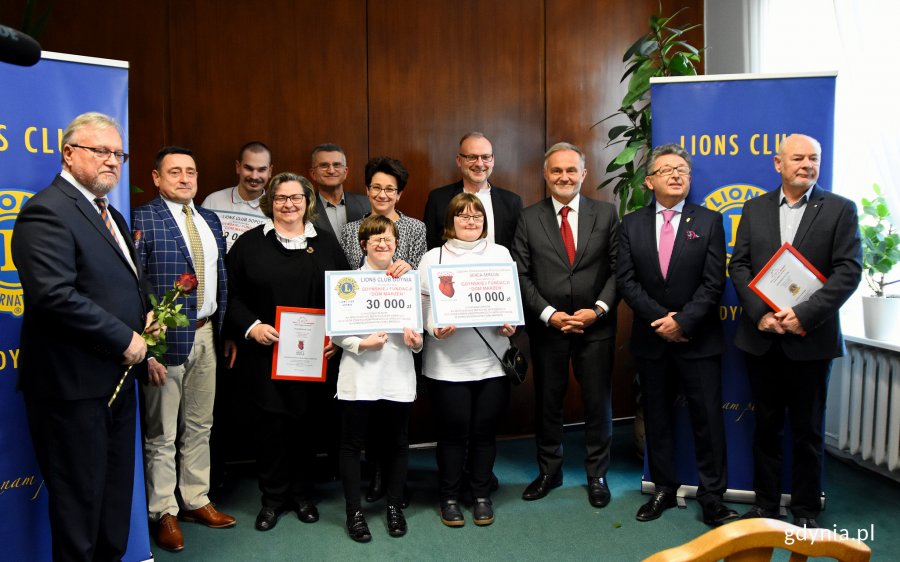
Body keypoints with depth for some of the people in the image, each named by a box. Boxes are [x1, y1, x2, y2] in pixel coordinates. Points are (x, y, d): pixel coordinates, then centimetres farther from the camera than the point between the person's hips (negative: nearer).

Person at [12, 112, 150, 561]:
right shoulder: (47, 211, -15)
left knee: (116, 491, 19)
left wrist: (143, 316, 5)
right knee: (79, 498, 5)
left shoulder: (111, 216, 15)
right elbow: (53, 294, -26)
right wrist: (125, 339, -19)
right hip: (73, 384, -9)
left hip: (116, 379, 9)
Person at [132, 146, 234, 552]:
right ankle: (164, 512, 23)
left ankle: (196, 501, 31)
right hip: (165, 337, -6)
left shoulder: (210, 221, 11)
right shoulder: (141, 219, -9)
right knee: (161, 435, 8)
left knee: (200, 427, 17)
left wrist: (224, 332, 9)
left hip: (206, 336, 6)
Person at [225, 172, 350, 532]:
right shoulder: (250, 243, 3)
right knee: (270, 422, 4)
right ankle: (272, 497, 21)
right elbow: (232, 294, 0)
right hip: (266, 352, -1)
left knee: (304, 421, 9)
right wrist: (250, 326, -14)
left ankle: (302, 493, 27)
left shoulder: (325, 245, 8)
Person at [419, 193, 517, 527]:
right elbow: (422, 304, -1)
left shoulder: (500, 254, 10)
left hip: (493, 361, 2)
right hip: (448, 364, -2)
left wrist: (511, 323, -7)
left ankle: (482, 495, 27)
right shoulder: (433, 257, 4)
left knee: (485, 431, 9)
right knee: (453, 432, 5)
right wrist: (434, 328, -18)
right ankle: (449, 497, 22)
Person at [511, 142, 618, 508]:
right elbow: (521, 275, -3)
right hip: (546, 327, 0)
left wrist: (598, 309, -13)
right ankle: (549, 471, 30)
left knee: (597, 403, 10)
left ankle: (597, 474, 28)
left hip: (595, 326, 0)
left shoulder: (606, 214, 2)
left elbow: (617, 270, 0)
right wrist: (549, 314, -12)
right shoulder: (529, 218, 0)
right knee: (547, 402, 12)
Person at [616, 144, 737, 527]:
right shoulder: (631, 225, 5)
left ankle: (711, 497, 14)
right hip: (650, 339, 2)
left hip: (699, 339, -2)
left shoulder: (709, 222, 1)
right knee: (657, 418, 11)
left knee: (708, 419, 2)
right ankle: (664, 489, 25)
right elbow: (626, 281, -2)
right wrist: (660, 320, -12)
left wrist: (682, 321, -15)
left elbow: (713, 282, -6)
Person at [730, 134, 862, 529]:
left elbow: (848, 271, -8)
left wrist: (804, 315, -18)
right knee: (766, 425, 13)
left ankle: (806, 511, 24)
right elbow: (739, 265, 2)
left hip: (810, 338, -2)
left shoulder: (840, 210, -1)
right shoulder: (754, 208, 7)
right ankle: (765, 503, 27)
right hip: (761, 336, 2)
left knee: (808, 430, 9)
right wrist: (760, 313, -11)